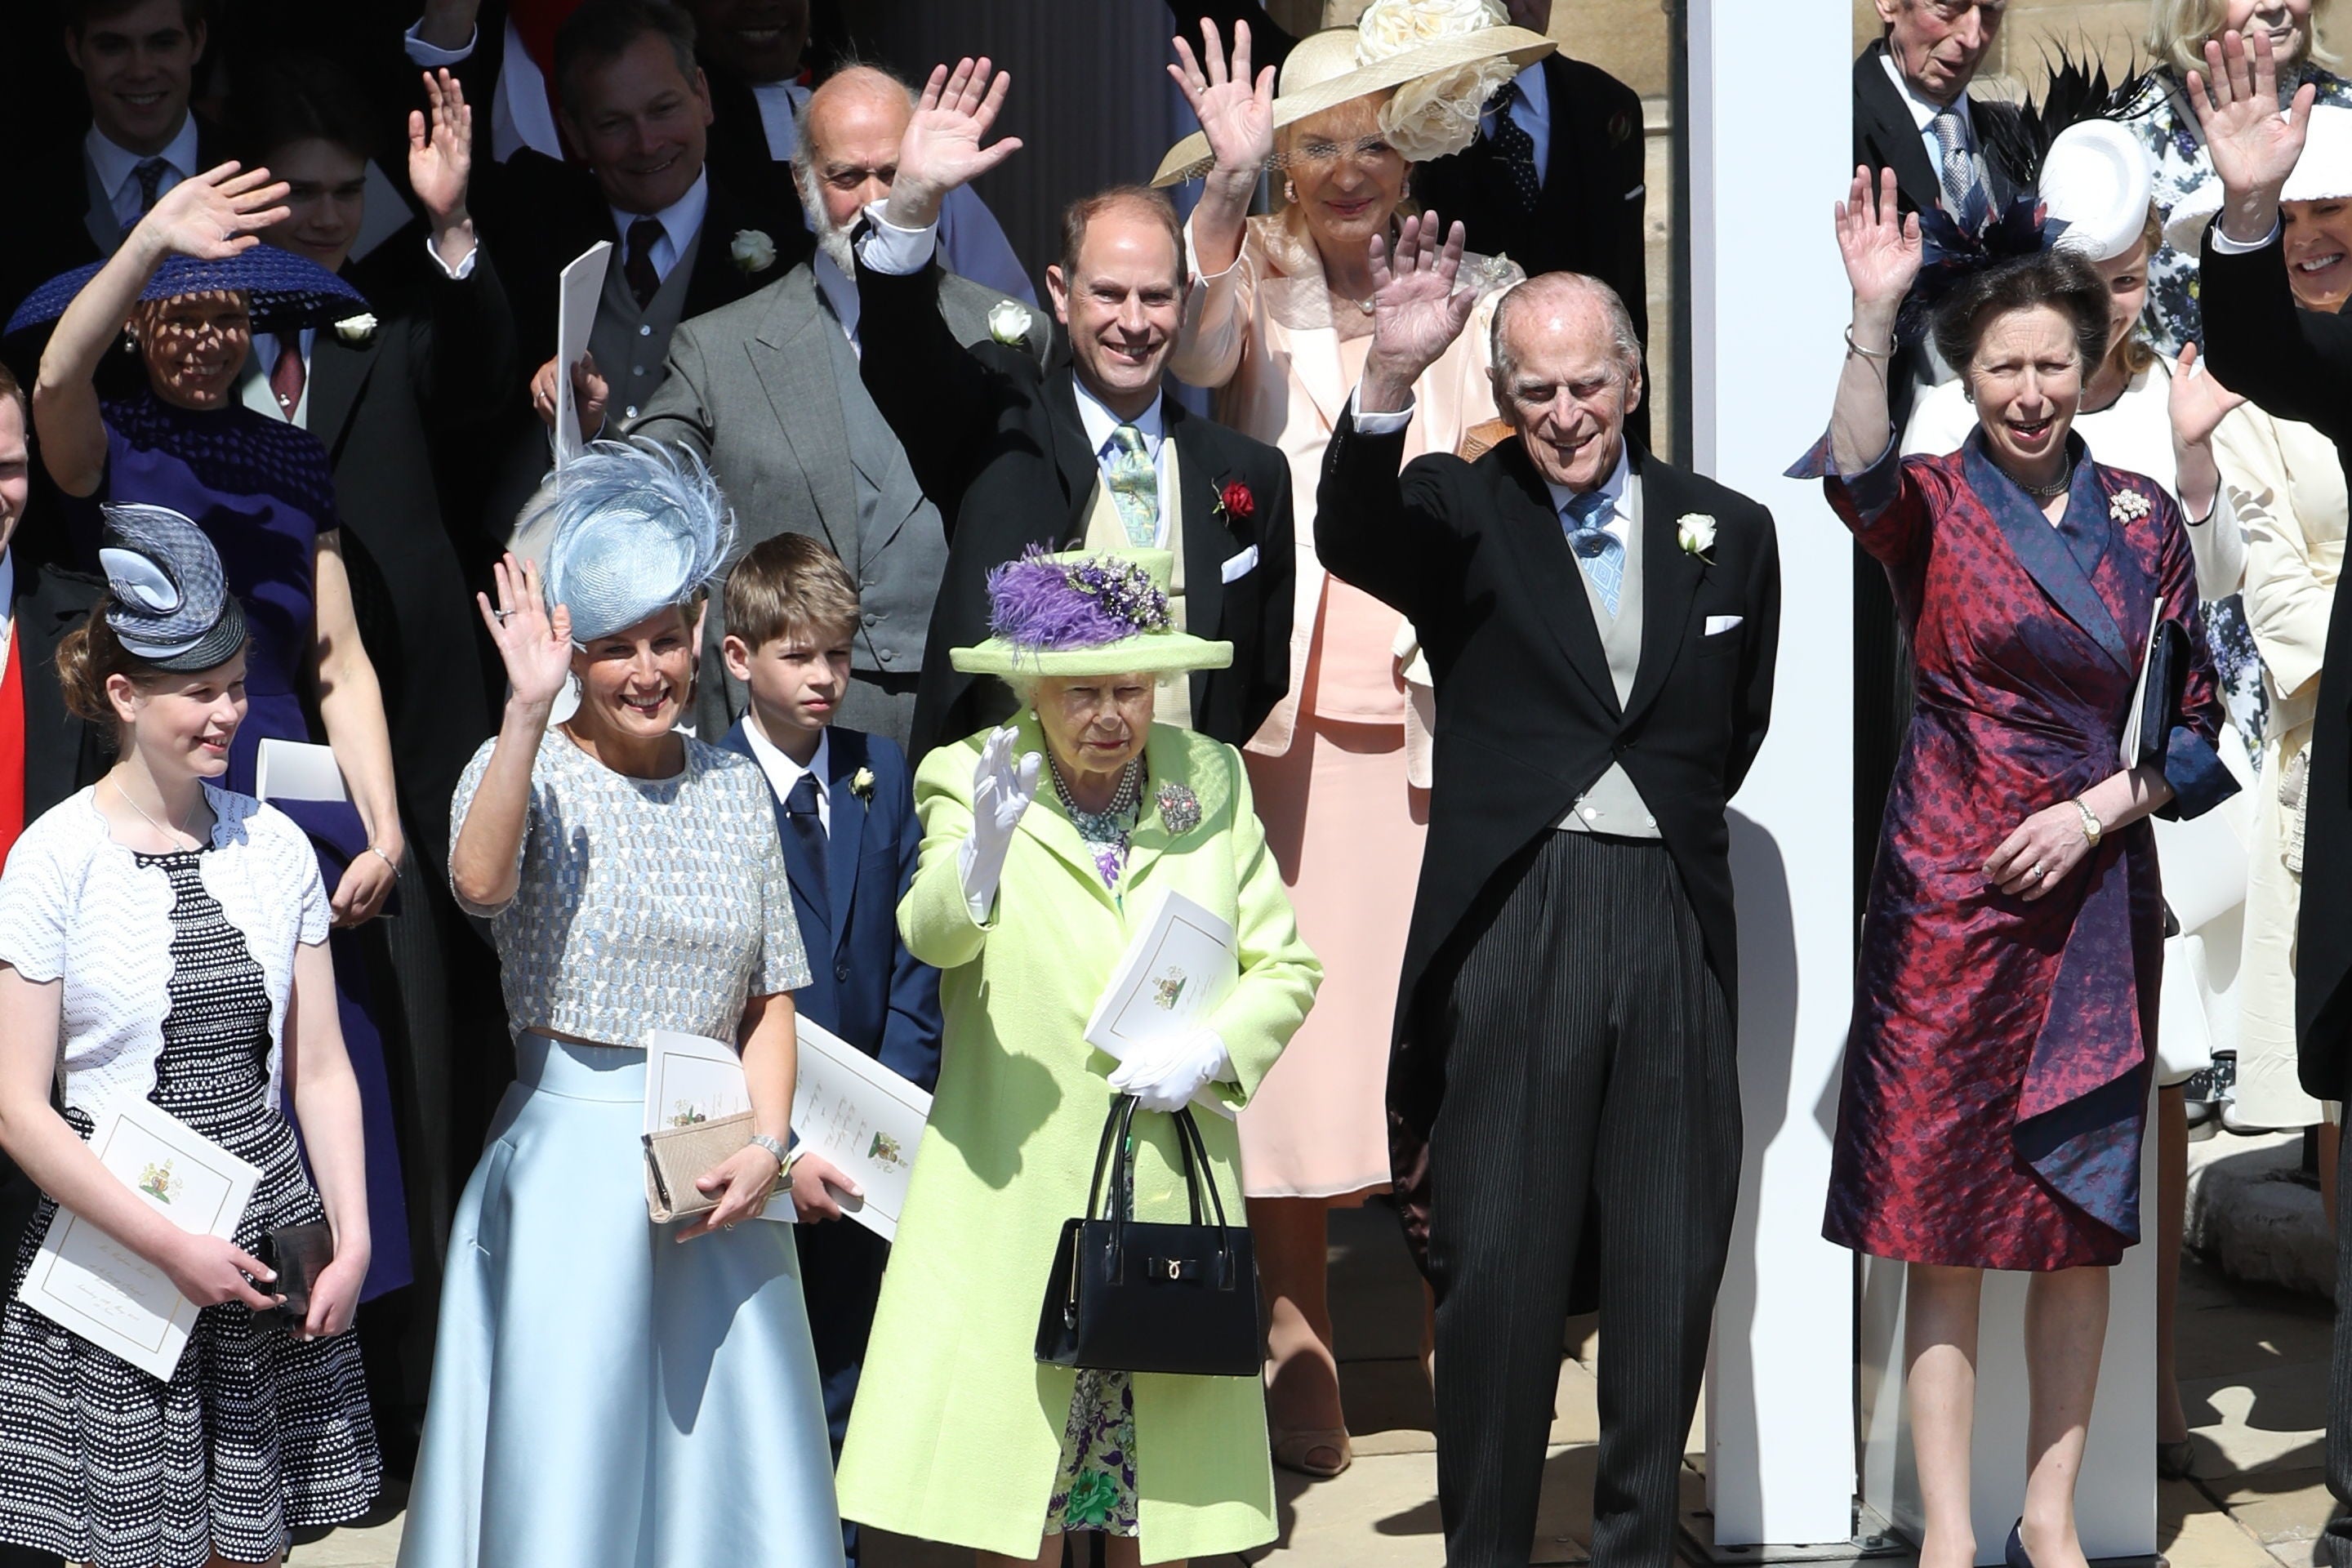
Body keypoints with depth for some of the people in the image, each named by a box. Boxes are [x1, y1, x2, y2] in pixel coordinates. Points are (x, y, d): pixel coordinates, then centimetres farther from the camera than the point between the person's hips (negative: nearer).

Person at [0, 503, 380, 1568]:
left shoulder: (274, 844, 4)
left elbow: (321, 1069, 8)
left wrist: (352, 1237, -3)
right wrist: (172, 1246, -14)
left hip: (270, 1237, 4)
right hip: (115, 1247, -4)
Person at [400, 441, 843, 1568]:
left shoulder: (735, 788, 10)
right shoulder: (529, 769, -2)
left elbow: (768, 998, 10)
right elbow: (479, 882, -25)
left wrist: (764, 1147, -4)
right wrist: (530, 709, -29)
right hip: (572, 1160, -4)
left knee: (731, 1455, 6)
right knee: (565, 1465, 0)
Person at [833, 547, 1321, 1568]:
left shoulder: (1211, 783, 8)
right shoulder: (973, 782, -2)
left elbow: (1286, 968, 11)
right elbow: (931, 935, -21)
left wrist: (1213, 1051, -8)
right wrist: (981, 851, -41)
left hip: (1172, 1195, 3)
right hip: (1014, 1197, -2)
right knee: (1013, 1483, -1)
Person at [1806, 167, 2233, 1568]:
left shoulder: (2144, 517, 8)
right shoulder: (1933, 505, -1)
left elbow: (2196, 727, 10)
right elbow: (1855, 478, -26)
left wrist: (2096, 808, -7)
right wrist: (1872, 316, -39)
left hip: (2095, 901, 3)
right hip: (1948, 900, -3)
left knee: (2082, 1220, 7)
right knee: (1947, 1220, -1)